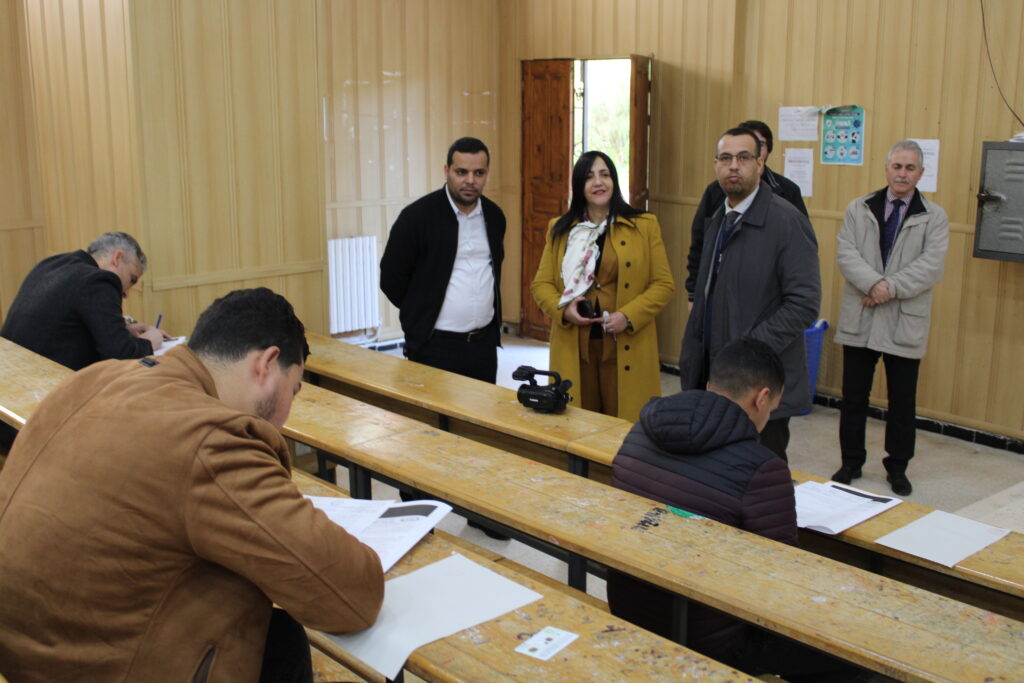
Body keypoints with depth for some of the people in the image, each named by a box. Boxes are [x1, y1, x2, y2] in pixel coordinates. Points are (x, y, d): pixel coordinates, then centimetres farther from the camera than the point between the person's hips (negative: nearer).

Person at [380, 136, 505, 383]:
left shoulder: (494, 216, 6)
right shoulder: (417, 215, -11)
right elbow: (391, 279, -5)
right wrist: (423, 315, 3)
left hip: (485, 342, 5)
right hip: (435, 345, -5)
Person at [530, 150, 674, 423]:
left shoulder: (645, 226, 4)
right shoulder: (559, 229, 11)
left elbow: (664, 284, 1)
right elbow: (540, 283, 11)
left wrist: (628, 316, -13)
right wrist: (563, 309, -10)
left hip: (626, 347, -2)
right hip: (573, 347, 2)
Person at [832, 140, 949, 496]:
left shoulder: (934, 217, 1)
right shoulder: (859, 209, 5)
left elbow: (931, 266, -10)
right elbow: (846, 253, -6)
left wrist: (890, 287, -20)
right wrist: (873, 284, -21)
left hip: (905, 323, -1)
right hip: (860, 319, 1)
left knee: (902, 401, 8)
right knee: (853, 397, 9)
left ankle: (897, 467, 23)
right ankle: (851, 461, 24)